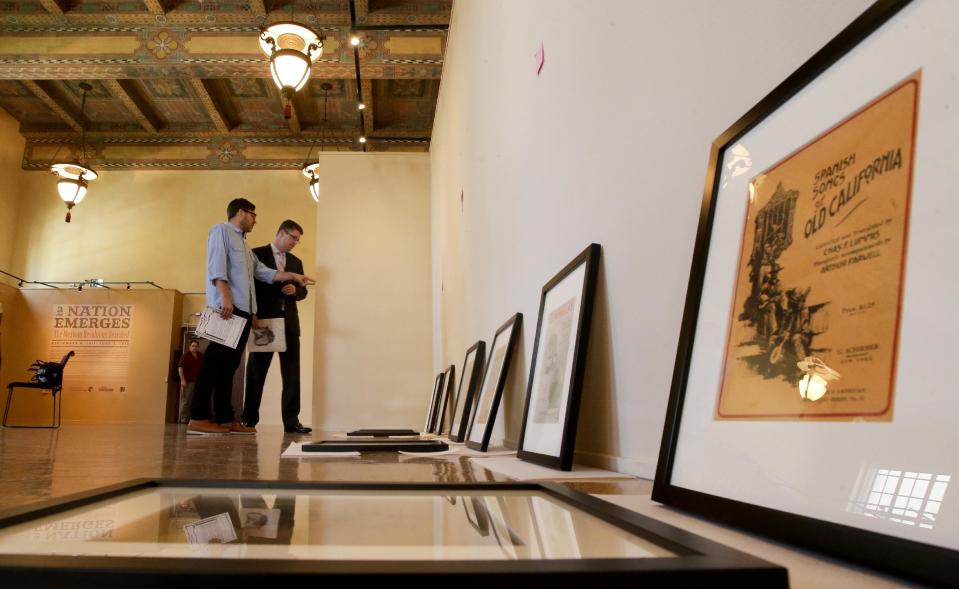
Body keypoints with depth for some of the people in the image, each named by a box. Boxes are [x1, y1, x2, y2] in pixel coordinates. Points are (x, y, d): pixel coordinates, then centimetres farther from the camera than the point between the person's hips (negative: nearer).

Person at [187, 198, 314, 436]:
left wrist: (293, 276, 20)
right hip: (226, 307, -9)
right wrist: (225, 297, -21)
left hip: (243, 309, 9)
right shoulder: (221, 230, 4)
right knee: (215, 360, -13)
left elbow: (264, 272, 25)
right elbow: (216, 265, -10)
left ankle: (225, 418, 4)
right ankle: (198, 418, -15)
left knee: (230, 364, 5)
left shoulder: (243, 244, 29)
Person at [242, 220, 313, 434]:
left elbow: (303, 291, 17)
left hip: (289, 322, 5)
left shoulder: (296, 262, 19)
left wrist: (295, 290, -6)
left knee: (291, 373, -2)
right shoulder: (257, 254, 2)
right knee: (256, 371, 2)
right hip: (264, 321, -4)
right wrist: (252, 315, -13)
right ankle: (249, 419, 11)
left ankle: (291, 421, -2)